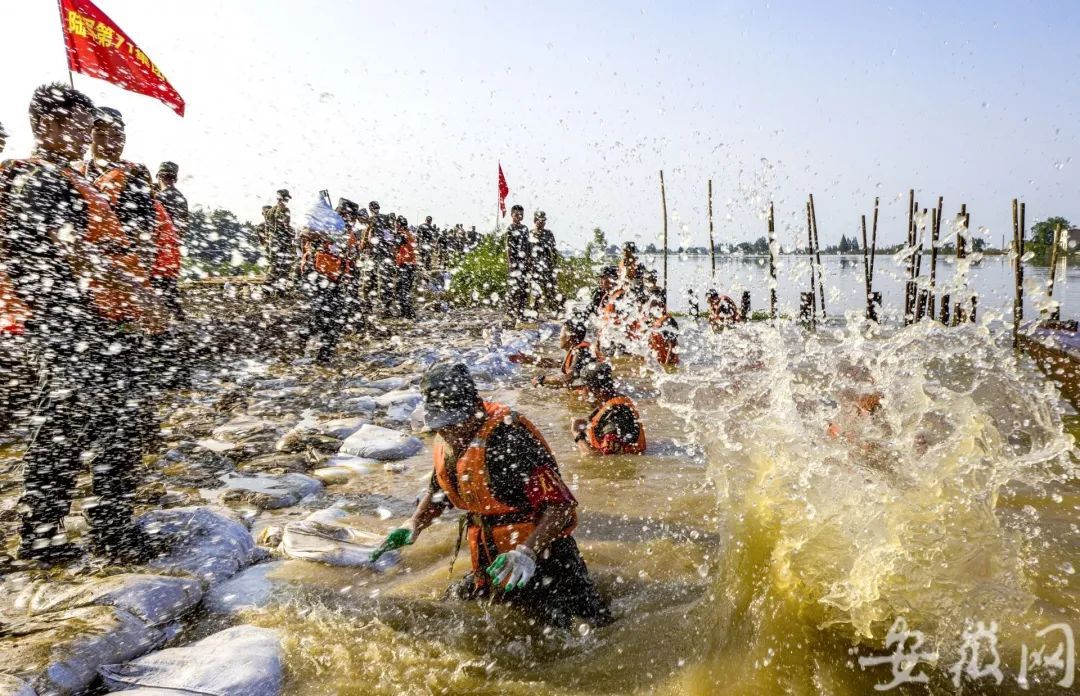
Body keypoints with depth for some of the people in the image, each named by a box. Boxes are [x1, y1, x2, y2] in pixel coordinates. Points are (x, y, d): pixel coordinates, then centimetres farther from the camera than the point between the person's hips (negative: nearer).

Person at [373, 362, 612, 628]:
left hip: (541, 558, -8)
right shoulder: (447, 442, 1)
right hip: (489, 565, 8)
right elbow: (439, 491, 21)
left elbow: (560, 504, -27)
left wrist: (527, 552, -39)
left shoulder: (507, 436, -25)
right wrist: (413, 526, 2)